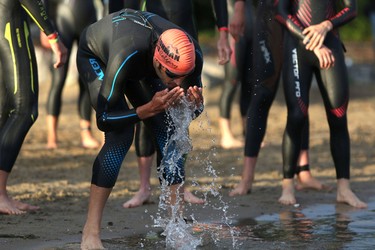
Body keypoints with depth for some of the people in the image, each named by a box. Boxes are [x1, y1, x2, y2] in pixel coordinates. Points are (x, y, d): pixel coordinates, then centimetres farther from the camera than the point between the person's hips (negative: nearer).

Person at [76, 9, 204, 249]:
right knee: (120, 135, -23)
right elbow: (104, 118, -37)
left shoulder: (192, 54, -32)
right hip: (96, 55, -5)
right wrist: (149, 109, -48)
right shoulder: (125, 56, -46)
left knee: (169, 133, -8)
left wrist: (195, 105, -37)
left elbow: (195, 110, -13)